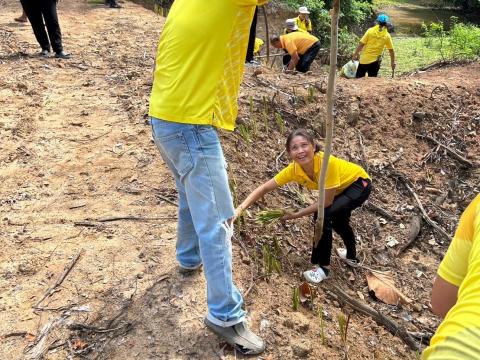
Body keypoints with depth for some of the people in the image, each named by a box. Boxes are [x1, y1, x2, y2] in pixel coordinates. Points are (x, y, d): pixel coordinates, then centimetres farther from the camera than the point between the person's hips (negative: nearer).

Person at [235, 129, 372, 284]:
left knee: (324, 215, -26)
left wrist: (297, 215, -28)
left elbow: (326, 202, -32)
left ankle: (323, 267, -9)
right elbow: (264, 188, -22)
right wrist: (239, 209, -33)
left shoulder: (327, 162, -40)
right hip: (342, 187, 7)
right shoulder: (294, 169, -25)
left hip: (359, 183, -7)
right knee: (337, 219, 27)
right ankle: (351, 255, 57)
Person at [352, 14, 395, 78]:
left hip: (364, 59, -1)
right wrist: (393, 62, 12)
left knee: (359, 77, 10)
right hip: (375, 61, 1)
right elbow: (391, 50, 2)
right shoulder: (387, 35, -1)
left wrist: (355, 54, 1)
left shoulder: (370, 31, -5)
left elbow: (361, 44, -7)